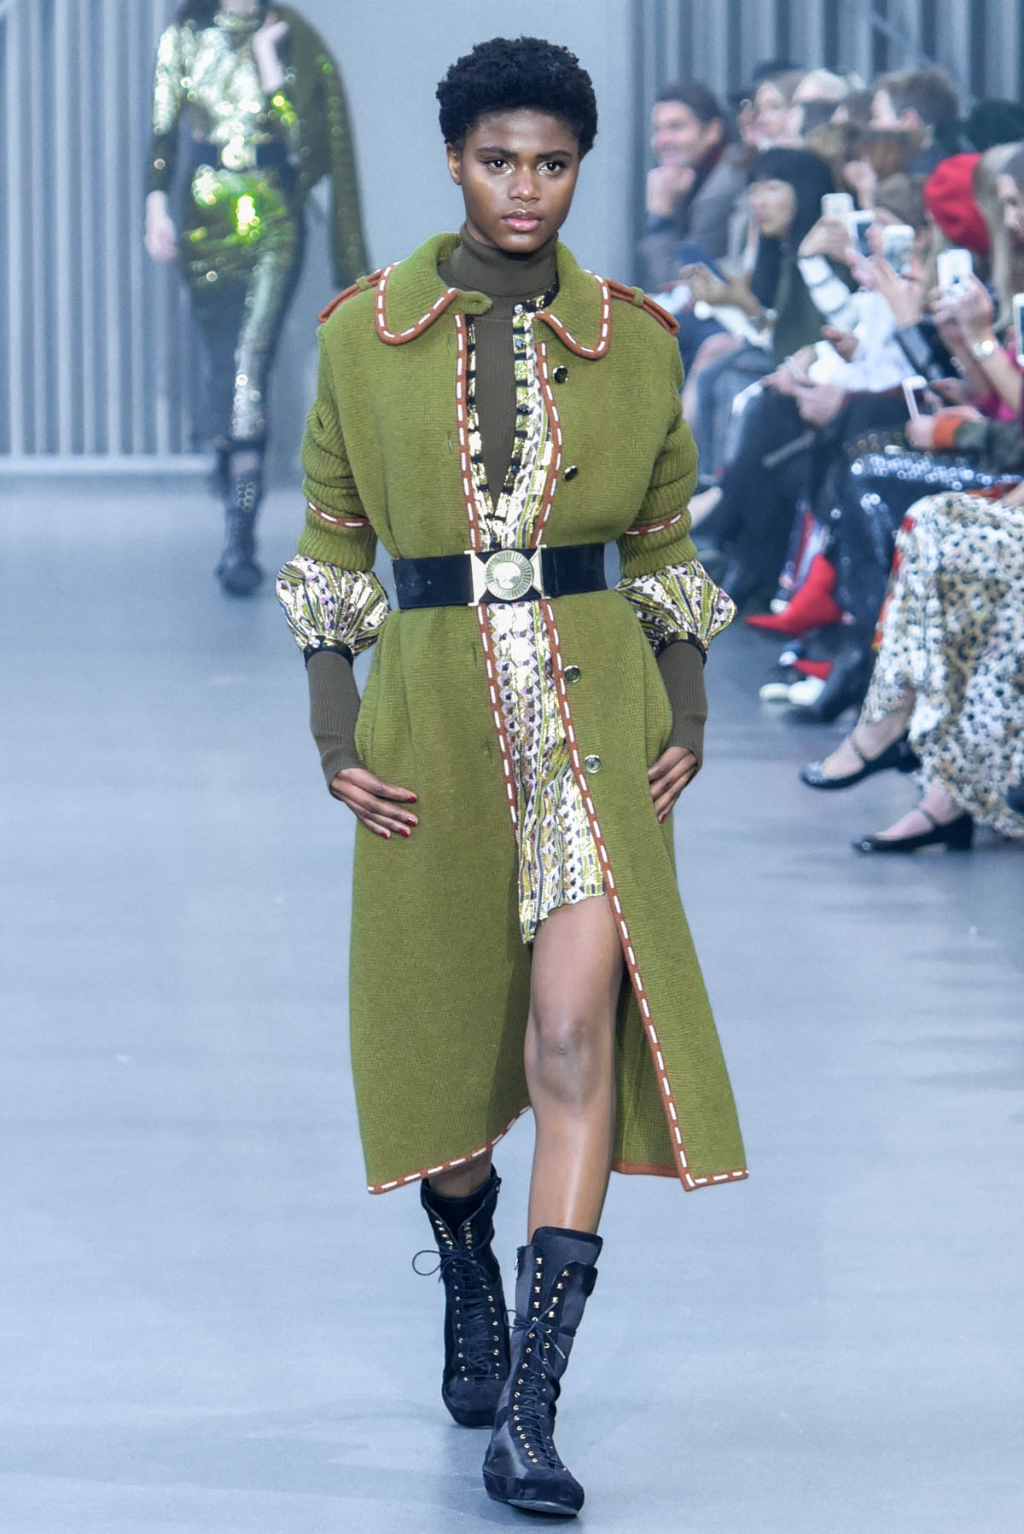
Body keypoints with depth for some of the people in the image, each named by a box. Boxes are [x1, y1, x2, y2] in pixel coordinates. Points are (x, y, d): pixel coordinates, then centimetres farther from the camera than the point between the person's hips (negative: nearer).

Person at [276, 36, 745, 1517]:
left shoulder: (633, 341, 4)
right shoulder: (365, 334, 2)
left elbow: (665, 545, 13)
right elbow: (331, 545, 8)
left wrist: (688, 716, 2)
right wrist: (337, 738, 0)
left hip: (593, 702, -1)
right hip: (433, 712, 1)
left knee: (577, 1017, -17)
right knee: (443, 1029, 11)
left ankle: (529, 1410, -18)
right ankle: (469, 1283, 43)